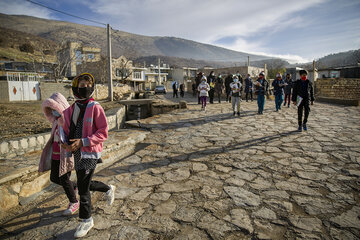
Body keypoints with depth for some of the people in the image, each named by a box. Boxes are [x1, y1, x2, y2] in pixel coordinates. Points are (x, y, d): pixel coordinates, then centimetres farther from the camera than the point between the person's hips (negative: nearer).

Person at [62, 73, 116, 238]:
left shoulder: (95, 108, -12)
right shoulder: (71, 109, 7)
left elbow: (103, 133, -15)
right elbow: (66, 129, 17)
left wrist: (83, 142, -22)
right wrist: (65, 142, -4)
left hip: (90, 153, -7)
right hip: (77, 153, 7)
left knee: (83, 187, 0)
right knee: (85, 183, 20)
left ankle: (86, 221, 21)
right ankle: (108, 189, 47)